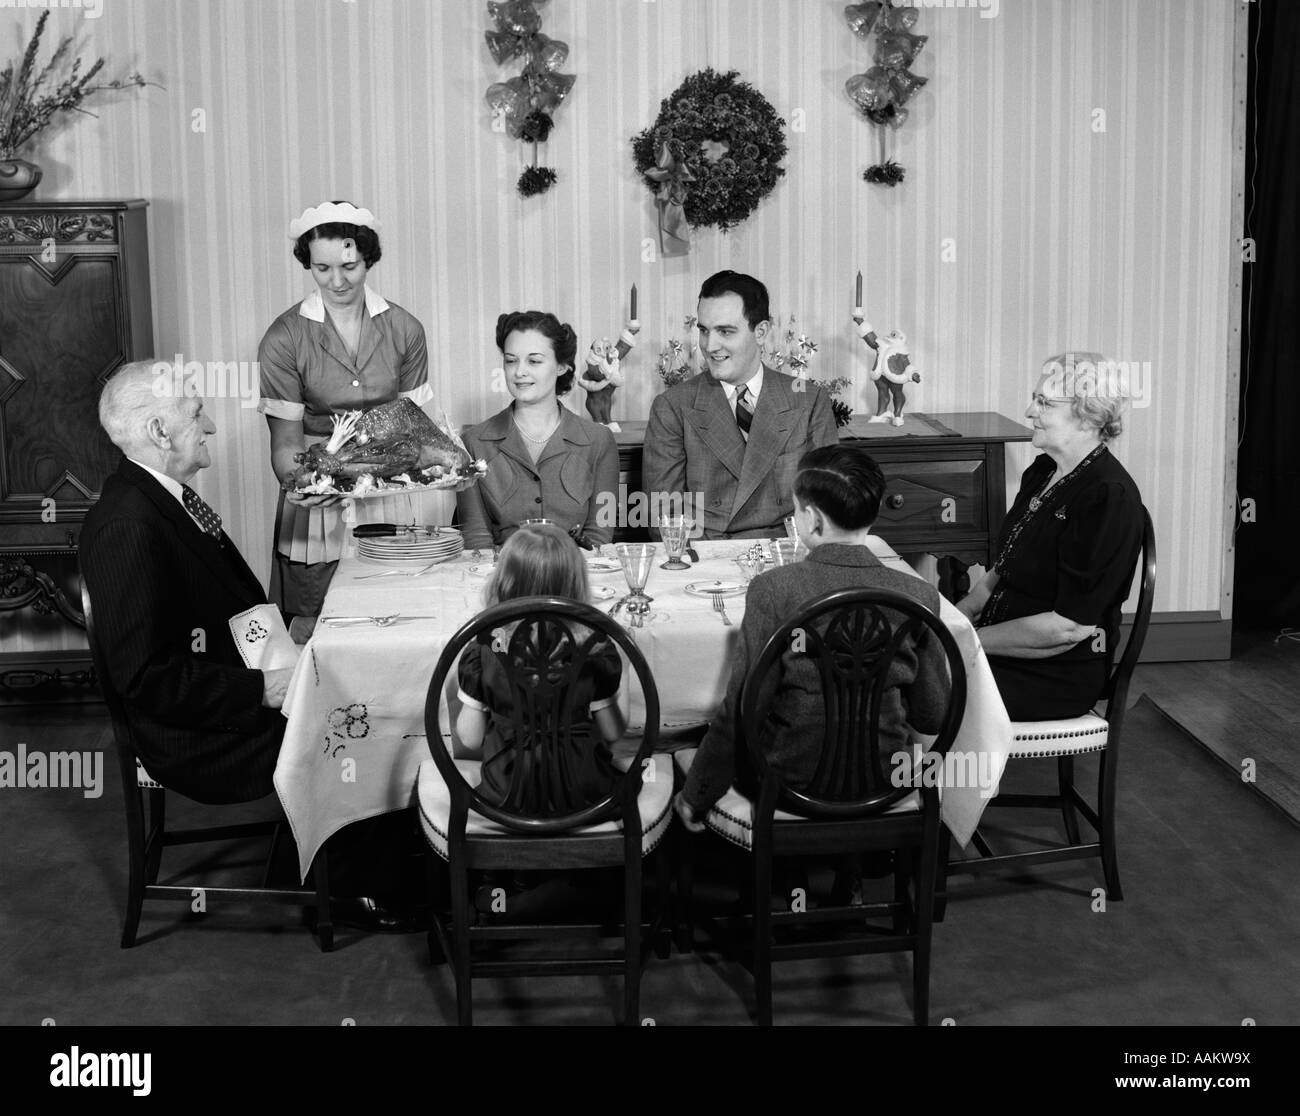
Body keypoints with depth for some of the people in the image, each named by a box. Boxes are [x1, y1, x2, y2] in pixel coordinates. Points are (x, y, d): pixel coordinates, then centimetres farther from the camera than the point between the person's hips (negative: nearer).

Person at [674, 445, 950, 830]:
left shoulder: (773, 589, -18)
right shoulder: (918, 595, -10)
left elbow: (741, 711, -15)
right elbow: (934, 716, -1)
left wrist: (694, 798, -2)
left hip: (791, 784, -3)